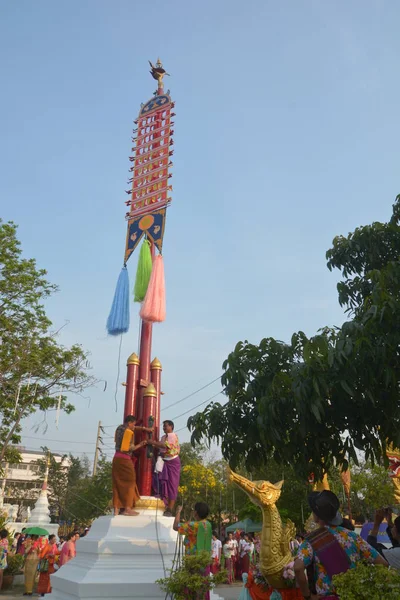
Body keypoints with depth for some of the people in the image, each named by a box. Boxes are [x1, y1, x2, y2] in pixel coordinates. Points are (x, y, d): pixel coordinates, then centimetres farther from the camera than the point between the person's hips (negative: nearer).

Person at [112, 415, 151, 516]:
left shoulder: (119, 428, 12)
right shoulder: (129, 432, -12)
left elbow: (133, 428, 28)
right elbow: (131, 448, -11)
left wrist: (144, 428, 25)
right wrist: (141, 444, 4)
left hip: (116, 458, 8)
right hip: (125, 459, -8)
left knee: (117, 483, 8)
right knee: (129, 483, -1)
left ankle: (116, 509, 7)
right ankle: (127, 509, -6)